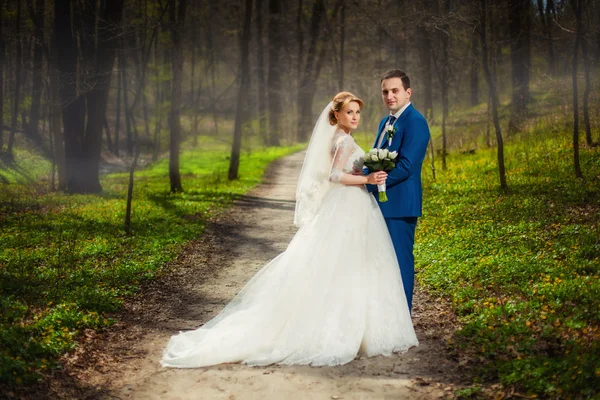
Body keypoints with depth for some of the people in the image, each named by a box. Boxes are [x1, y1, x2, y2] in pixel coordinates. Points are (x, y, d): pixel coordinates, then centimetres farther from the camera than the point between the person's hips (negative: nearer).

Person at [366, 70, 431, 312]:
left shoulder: (415, 122, -13)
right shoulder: (386, 122, 17)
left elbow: (405, 166, -21)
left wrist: (368, 182, -18)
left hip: (399, 204, -9)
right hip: (381, 203, 9)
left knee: (400, 263, -2)